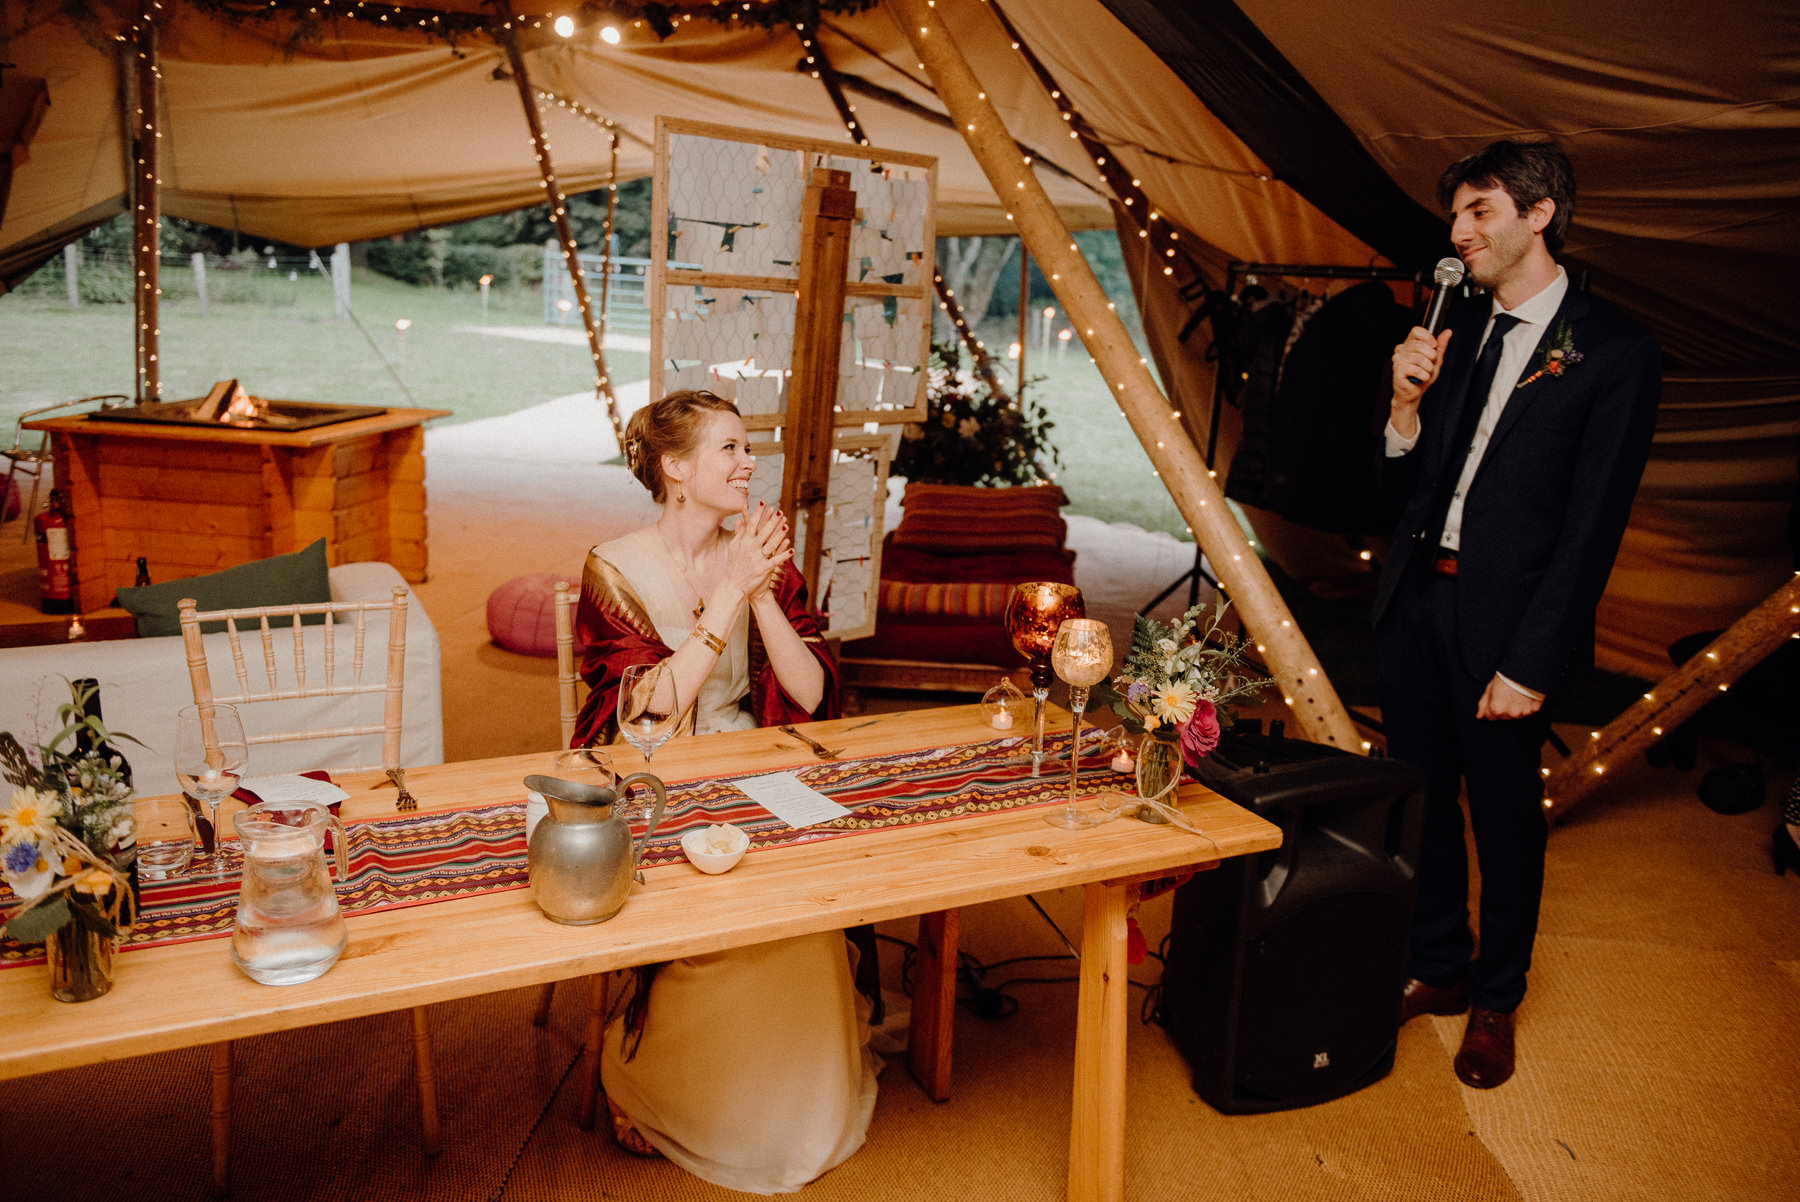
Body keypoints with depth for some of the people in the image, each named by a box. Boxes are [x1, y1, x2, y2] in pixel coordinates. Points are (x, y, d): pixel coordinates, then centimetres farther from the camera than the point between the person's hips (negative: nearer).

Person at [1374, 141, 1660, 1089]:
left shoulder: (1615, 353, -7)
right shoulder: (1457, 334, 10)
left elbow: (1591, 526, -11)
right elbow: (1404, 487, 11)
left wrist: (1531, 661, -14)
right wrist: (1407, 404, -8)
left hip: (1507, 618, -5)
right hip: (1417, 598, 5)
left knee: (1505, 816, 8)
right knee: (1421, 799, 14)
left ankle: (1495, 1000, 27)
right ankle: (1438, 968, 33)